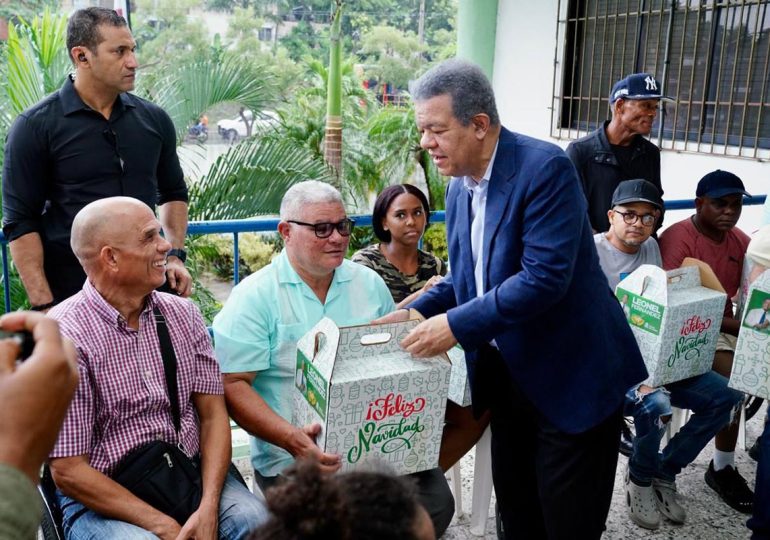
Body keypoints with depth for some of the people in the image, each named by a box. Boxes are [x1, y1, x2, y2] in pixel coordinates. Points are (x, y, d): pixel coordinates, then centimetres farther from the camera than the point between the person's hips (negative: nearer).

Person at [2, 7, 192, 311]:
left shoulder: (154, 120, 4)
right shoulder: (35, 127, -7)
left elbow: (173, 193, 17)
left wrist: (176, 255, 4)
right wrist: (43, 306, -13)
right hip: (70, 297, -3)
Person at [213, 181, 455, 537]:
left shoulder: (369, 283, 10)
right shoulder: (254, 296, -5)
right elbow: (233, 384, -10)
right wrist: (290, 437, -23)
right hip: (295, 457, -4)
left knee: (436, 502, -16)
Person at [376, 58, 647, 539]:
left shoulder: (545, 167, -20)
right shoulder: (458, 185, 5)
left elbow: (544, 276, -28)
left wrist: (457, 325, -26)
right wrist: (417, 312, -2)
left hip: (571, 378, -7)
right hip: (505, 372, 8)